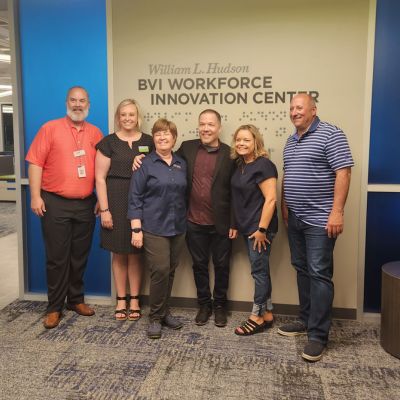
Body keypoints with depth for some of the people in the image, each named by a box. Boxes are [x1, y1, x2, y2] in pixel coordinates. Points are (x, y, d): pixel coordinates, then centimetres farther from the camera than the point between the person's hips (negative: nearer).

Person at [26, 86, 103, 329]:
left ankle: (76, 299, 27)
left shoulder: (95, 133, 9)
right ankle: (55, 307, 15)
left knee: (80, 256, 12)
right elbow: (35, 163, -5)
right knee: (57, 257, 3)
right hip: (55, 203, -3)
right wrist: (35, 196, -11)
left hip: (86, 204, 3)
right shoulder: (50, 128, -1)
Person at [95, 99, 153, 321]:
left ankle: (134, 300, 22)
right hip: (116, 202, -1)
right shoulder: (108, 142, 0)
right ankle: (121, 299, 21)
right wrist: (104, 209, -8)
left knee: (135, 253, 9)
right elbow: (100, 178, -3)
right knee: (119, 253, 7)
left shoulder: (148, 142, 6)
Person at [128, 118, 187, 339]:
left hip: (177, 228, 5)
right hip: (154, 228, -5)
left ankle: (165, 312, 25)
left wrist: (186, 221, 12)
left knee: (170, 271, 10)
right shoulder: (145, 164, -4)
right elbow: (135, 198, -7)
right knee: (160, 271, -8)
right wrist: (136, 229, -12)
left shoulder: (182, 164, 9)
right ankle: (155, 317, 8)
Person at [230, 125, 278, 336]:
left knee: (259, 270, 0)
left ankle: (258, 317, 12)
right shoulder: (240, 164, 10)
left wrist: (262, 229, -21)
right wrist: (236, 225, 13)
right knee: (260, 269, 14)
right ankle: (267, 313, 24)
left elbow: (270, 199, -19)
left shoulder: (263, 165, -14)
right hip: (246, 227, 8)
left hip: (259, 227, -8)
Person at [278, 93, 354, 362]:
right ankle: (307, 320, 27)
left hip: (320, 219, -8)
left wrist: (337, 212, -21)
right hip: (295, 219, 8)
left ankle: (318, 335, 2)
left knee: (319, 274, -5)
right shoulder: (291, 141, 16)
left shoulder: (330, 134, -9)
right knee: (302, 270, 14)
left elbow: (343, 172, -16)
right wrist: (285, 207, 15)